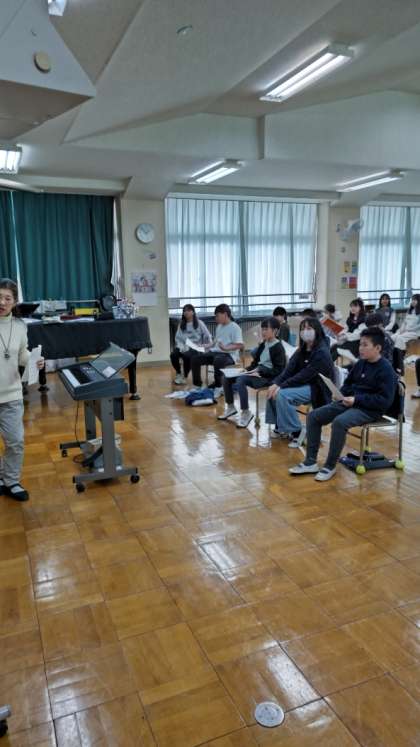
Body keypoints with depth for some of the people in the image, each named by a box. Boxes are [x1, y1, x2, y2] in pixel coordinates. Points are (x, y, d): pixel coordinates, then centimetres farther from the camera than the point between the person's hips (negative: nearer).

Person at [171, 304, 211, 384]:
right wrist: (181, 346, -10)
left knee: (186, 356, -37)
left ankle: (185, 376, -13)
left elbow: (208, 337, 5)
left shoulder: (199, 323, 5)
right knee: (173, 354, -29)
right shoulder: (181, 324, 15)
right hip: (184, 347, 3)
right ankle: (178, 374, -1)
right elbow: (178, 338, 8)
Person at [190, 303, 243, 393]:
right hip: (215, 352, 8)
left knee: (217, 361, -41)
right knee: (195, 359, -11)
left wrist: (225, 348, -30)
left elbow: (240, 345, -17)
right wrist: (204, 346, 10)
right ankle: (197, 385, -3)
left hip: (229, 355, -8)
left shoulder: (235, 327, -7)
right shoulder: (219, 326, 19)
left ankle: (218, 387, -22)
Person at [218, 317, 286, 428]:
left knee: (240, 380, -33)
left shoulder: (278, 347, -9)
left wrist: (260, 373, -23)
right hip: (258, 372, 9)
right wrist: (246, 370, 1)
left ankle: (246, 413, -22)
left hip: (268, 376, -9)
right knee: (227, 377, -4)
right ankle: (230, 407, 9)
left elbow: (278, 371, -15)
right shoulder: (263, 344, 14)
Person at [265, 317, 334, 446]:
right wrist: (276, 383, -18)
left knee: (282, 394, -26)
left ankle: (296, 431, -13)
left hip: (317, 388, -9)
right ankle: (280, 426, 9)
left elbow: (305, 375, -24)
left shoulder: (322, 352, -18)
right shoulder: (302, 350, 8)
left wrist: (281, 386, -26)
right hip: (303, 384, 9)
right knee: (273, 391, -5)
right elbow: (289, 369, -1)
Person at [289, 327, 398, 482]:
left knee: (339, 421, -35)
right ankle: (310, 462, -2)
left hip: (370, 409, -8)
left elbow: (385, 401, -20)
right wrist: (342, 394, 0)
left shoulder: (386, 370, -14)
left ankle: (330, 466, -18)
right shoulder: (360, 363, 8)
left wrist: (357, 399, -23)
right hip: (350, 402, 8)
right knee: (314, 416, -4)